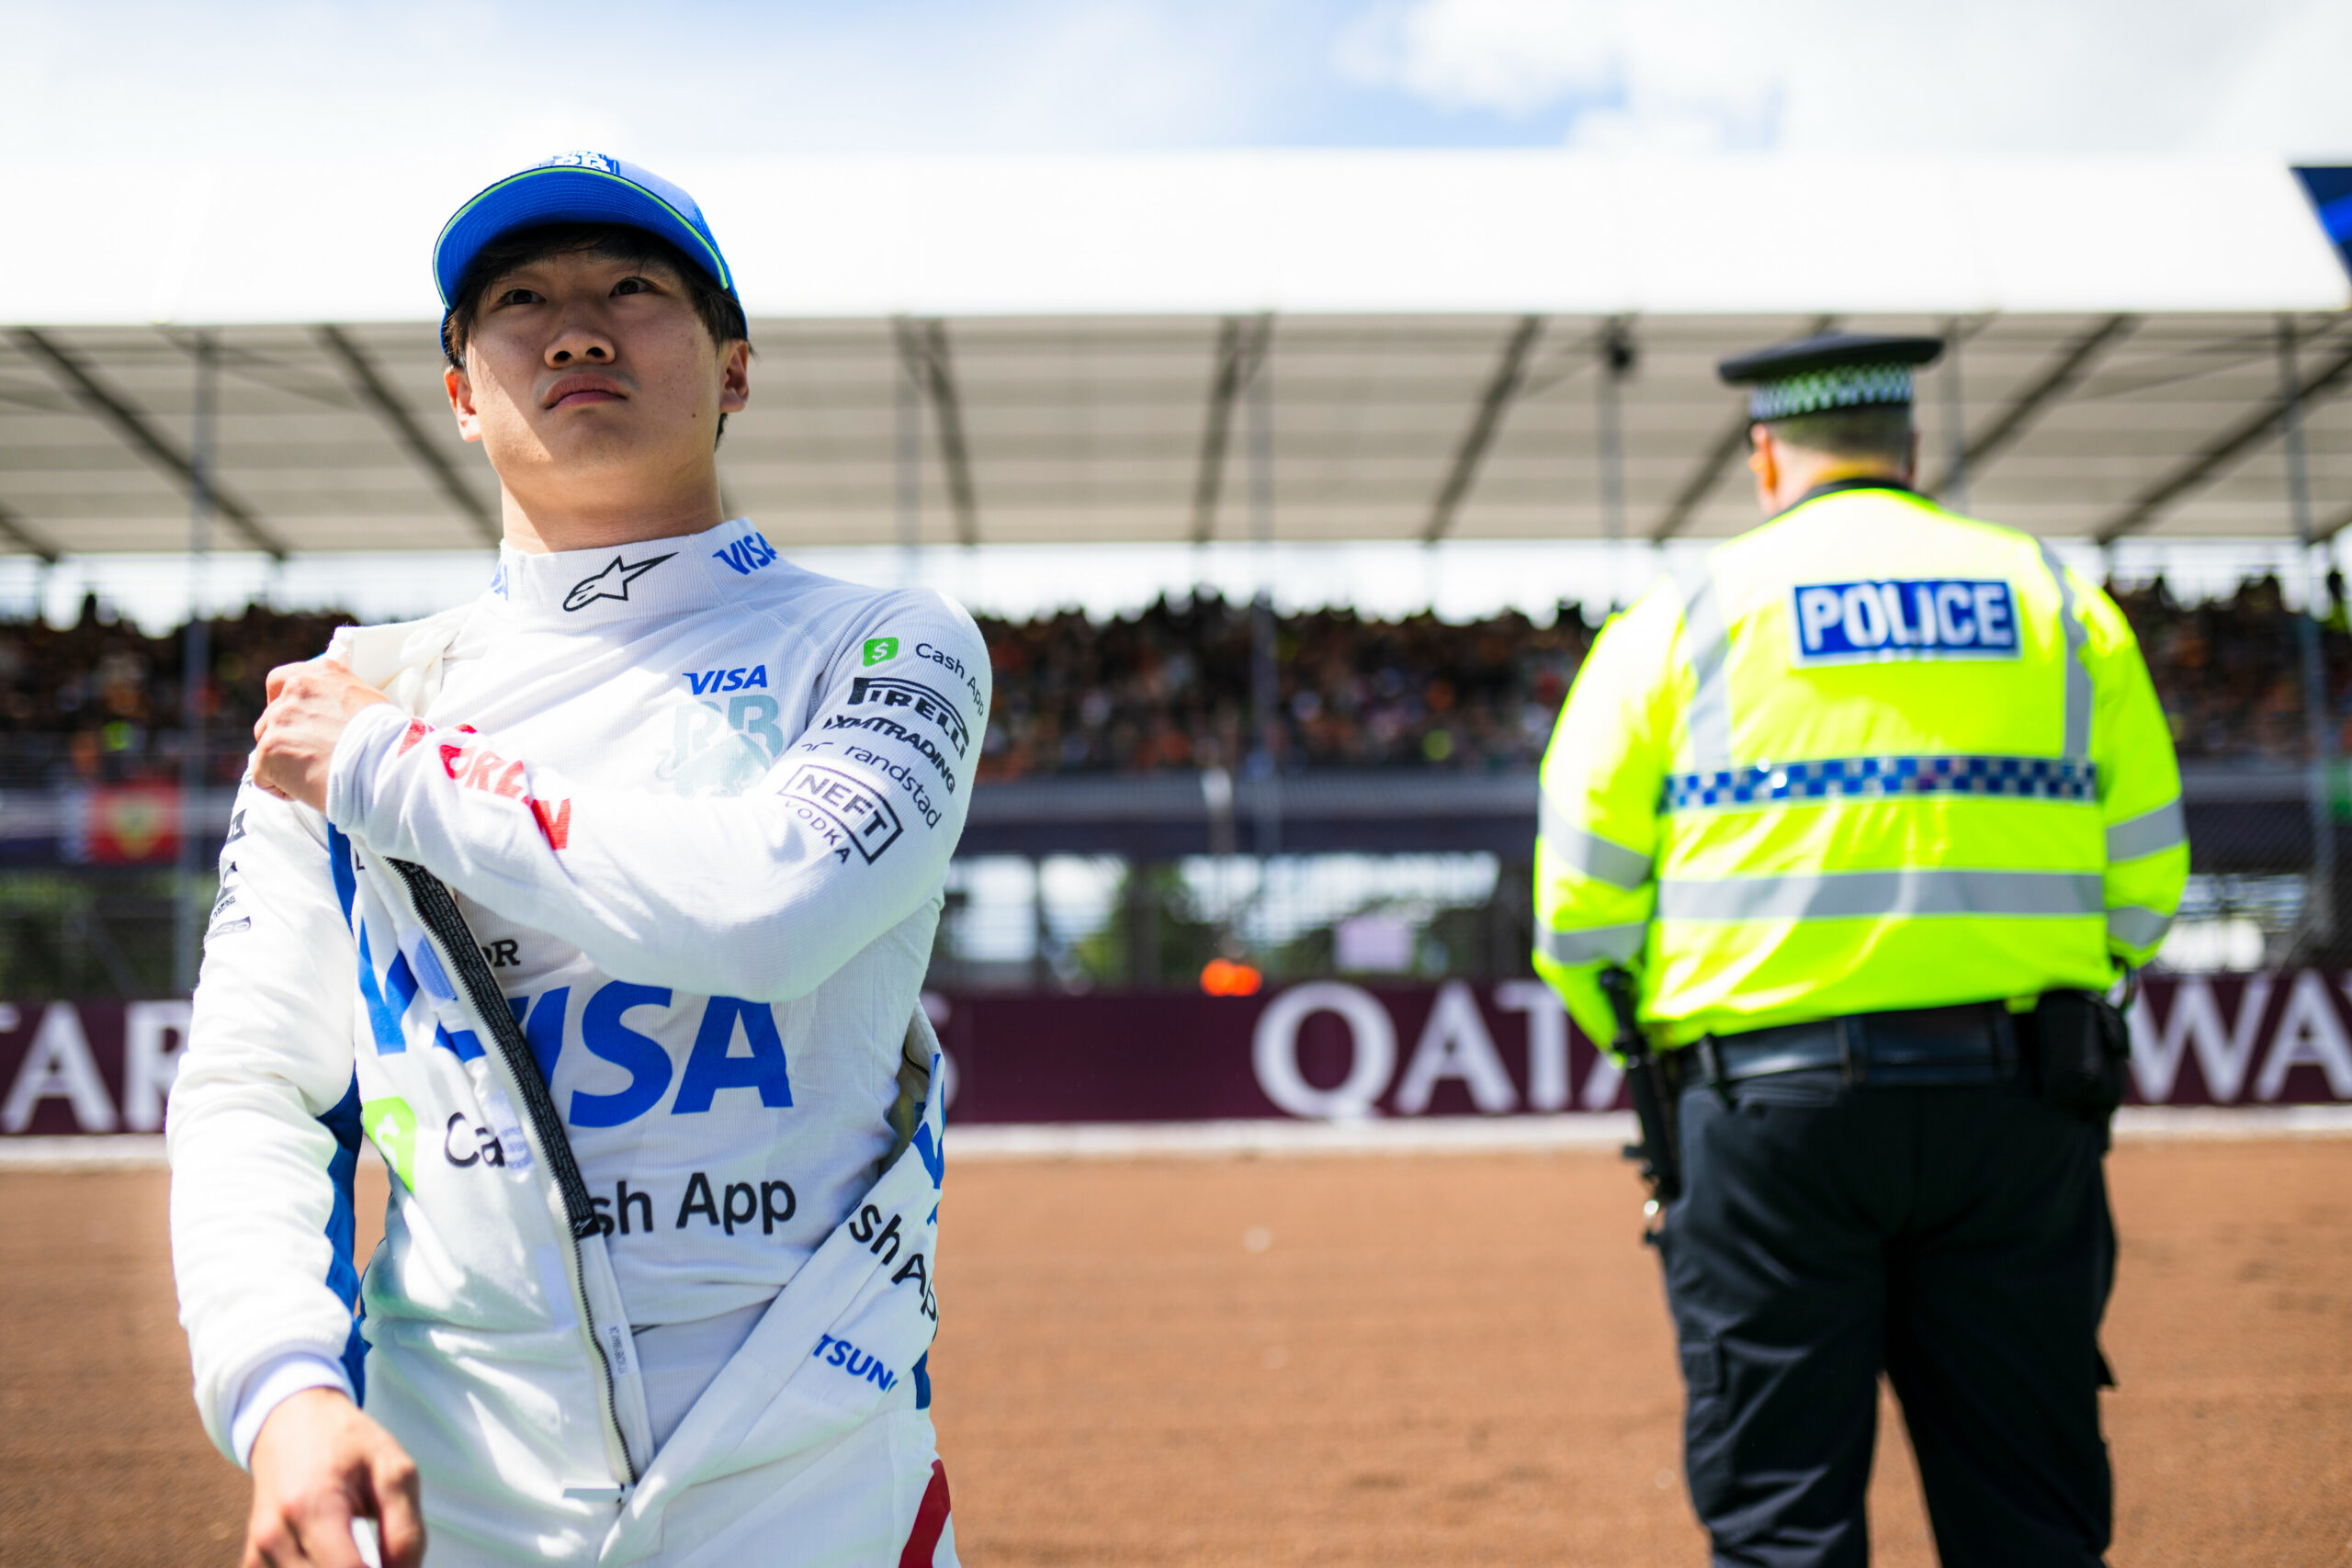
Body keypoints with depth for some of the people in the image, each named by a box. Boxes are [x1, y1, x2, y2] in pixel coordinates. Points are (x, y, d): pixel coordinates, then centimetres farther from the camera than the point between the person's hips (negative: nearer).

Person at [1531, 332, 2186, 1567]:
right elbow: (2145, 876, 8)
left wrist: (1647, 1043, 16)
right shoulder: (2062, 604, 12)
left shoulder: (1679, 617, 5)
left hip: (1769, 1104, -2)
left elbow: (1580, 901, 1)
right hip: (2015, 1101, 2)